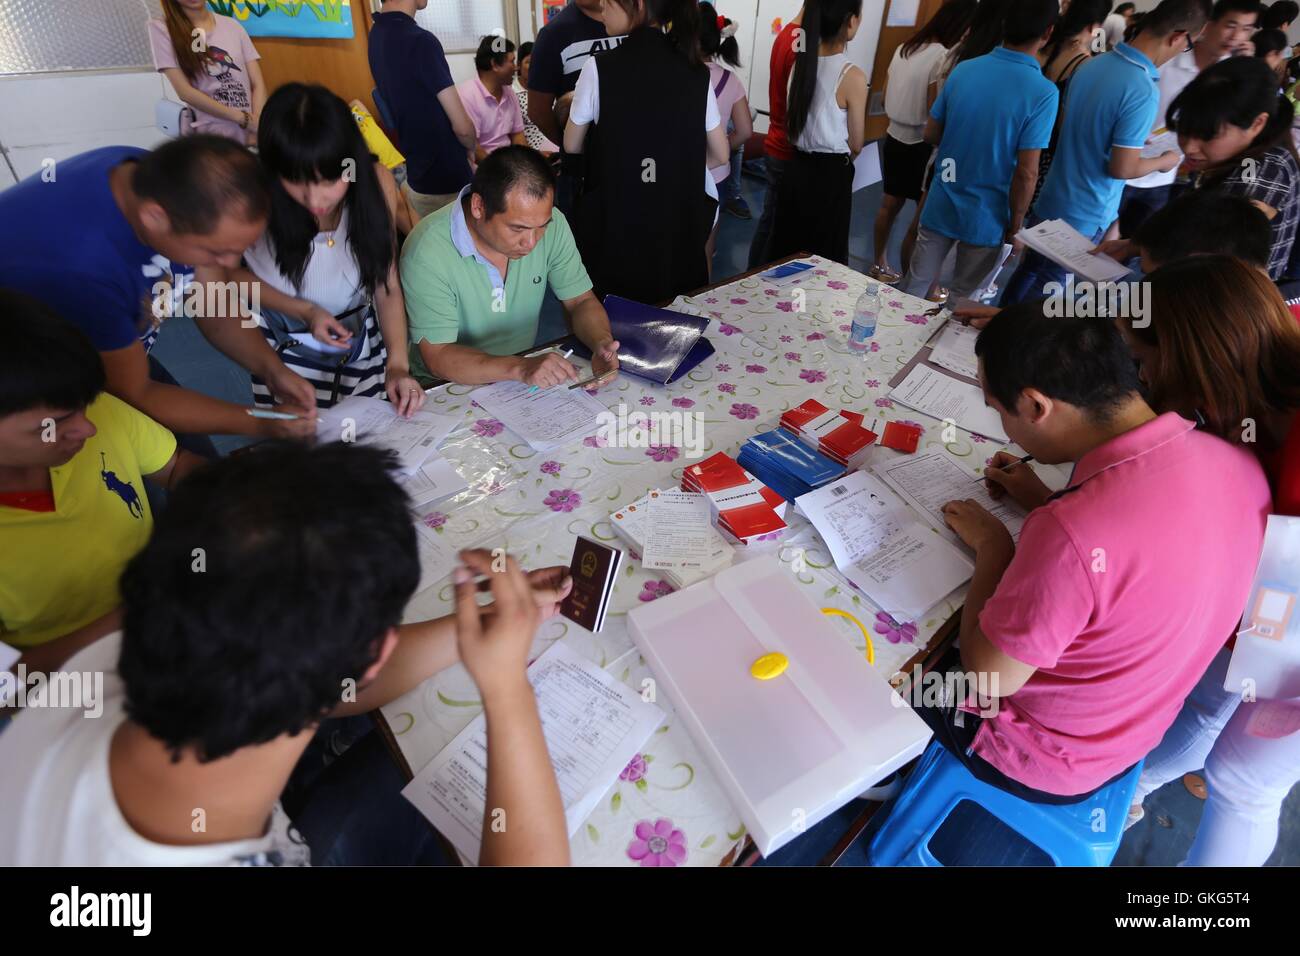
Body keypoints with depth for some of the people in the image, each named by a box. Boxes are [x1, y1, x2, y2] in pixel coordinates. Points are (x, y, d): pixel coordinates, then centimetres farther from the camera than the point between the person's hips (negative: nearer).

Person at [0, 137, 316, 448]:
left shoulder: (163, 177, -19)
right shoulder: (78, 270, -40)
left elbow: (211, 296, -6)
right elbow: (134, 395, -26)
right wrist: (260, 424, -27)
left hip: (114, 352, 6)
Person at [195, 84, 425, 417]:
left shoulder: (376, 181, -17)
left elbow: (387, 284, -11)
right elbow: (225, 272, -5)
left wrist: (398, 364, -22)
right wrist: (305, 310, -17)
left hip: (364, 341, 2)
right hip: (289, 350, -2)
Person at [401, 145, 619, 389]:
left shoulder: (552, 224, -9)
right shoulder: (427, 253, -22)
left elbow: (581, 301, -1)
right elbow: (438, 357, -23)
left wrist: (602, 344, -23)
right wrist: (520, 368, -37)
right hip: (448, 390, -3)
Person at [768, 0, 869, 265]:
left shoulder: (801, 62, 1)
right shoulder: (853, 77, -16)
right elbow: (855, 146, -5)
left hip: (797, 169, 6)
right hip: (831, 176, -6)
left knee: (786, 250, 16)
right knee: (824, 258, 8)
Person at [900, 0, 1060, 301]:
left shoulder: (963, 69, -4)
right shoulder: (1043, 92, -17)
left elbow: (930, 134, 5)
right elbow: (1026, 173, -18)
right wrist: (1015, 222, -4)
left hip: (940, 207, 4)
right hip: (986, 218, -3)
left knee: (913, 287, 16)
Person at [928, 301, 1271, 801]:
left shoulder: (1070, 534, -42)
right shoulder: (1238, 462, -15)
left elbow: (991, 676, -26)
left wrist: (991, 546, -16)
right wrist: (1044, 502, 2)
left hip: (1043, 763, -7)